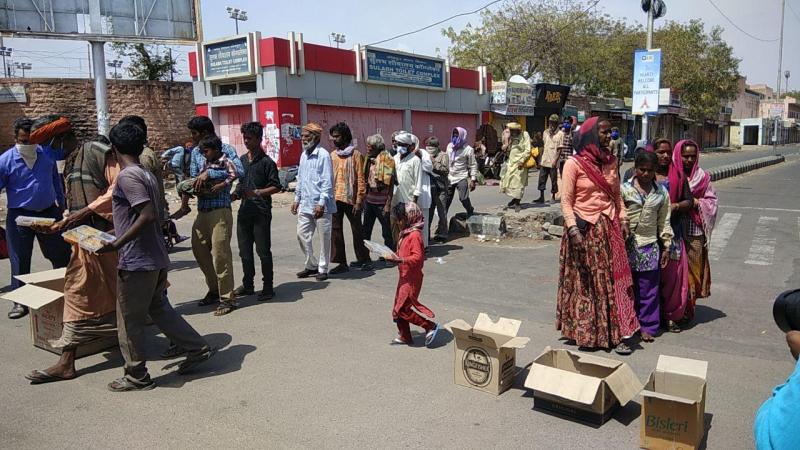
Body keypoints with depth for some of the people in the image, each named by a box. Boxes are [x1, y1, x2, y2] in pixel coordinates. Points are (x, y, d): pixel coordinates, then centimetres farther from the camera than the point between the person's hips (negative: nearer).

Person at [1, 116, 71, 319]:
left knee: (61, 255, 10)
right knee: (20, 261, 5)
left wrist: (61, 202, 17)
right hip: (20, 217, -2)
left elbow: (56, 179, 14)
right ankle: (20, 301, 17)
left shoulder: (47, 153, 0)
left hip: (49, 213, 3)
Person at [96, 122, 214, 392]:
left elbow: (148, 215, -25)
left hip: (136, 260, -9)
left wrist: (116, 244, -22)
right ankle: (198, 349, 23)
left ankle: (137, 377, 16)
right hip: (156, 257, 9)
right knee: (158, 309, 20)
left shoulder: (127, 176, -15)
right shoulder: (146, 174, 12)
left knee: (130, 320, 5)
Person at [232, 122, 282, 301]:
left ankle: (268, 287, 8)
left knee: (263, 251, -1)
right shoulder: (242, 160, 14)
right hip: (244, 211, 7)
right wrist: (235, 194, 6)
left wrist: (257, 192, -19)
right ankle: (248, 285, 24)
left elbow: (276, 187, -9)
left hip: (261, 212, -7)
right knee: (245, 251, 13)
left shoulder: (267, 162, -7)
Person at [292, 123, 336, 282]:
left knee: (324, 237, 3)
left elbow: (327, 182, -15)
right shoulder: (303, 155, 13)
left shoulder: (323, 155, -11)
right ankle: (311, 265, 24)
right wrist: (297, 199, 17)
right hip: (305, 205, 8)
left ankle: (322, 269, 15)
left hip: (321, 205, -7)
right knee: (302, 235, 9)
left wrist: (321, 203, -19)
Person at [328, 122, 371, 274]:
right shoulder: (332, 155, 11)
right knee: (335, 230, 0)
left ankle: (364, 259, 21)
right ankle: (341, 263, 5)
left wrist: (359, 201, -13)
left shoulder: (355, 154, -4)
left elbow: (360, 179, -8)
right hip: (335, 199, 5)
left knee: (357, 230, 7)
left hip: (350, 199, -5)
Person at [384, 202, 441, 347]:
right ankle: (405, 337, 24)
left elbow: (417, 257, -26)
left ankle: (431, 327, 1)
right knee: (398, 308, 13)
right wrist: (395, 257, 9)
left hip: (412, 279, -10)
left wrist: (400, 260, -33)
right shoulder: (406, 233, 12)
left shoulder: (415, 235, -19)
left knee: (402, 308, -9)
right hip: (404, 277, 10)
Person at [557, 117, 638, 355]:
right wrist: (573, 229, -17)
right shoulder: (574, 164, -7)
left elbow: (616, 195, 17)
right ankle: (585, 333, 17)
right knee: (585, 282, 4)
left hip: (609, 228, 5)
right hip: (585, 229, -5)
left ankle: (616, 334, 10)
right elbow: (566, 201, -9)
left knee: (614, 280, 3)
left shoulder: (610, 162, 10)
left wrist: (623, 219, 8)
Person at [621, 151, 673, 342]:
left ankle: (647, 326, 17)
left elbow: (664, 221, 10)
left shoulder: (661, 192, 6)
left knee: (648, 289, 6)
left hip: (650, 246, 2)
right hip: (627, 245, -2)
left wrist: (666, 247, 9)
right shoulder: (624, 189, -3)